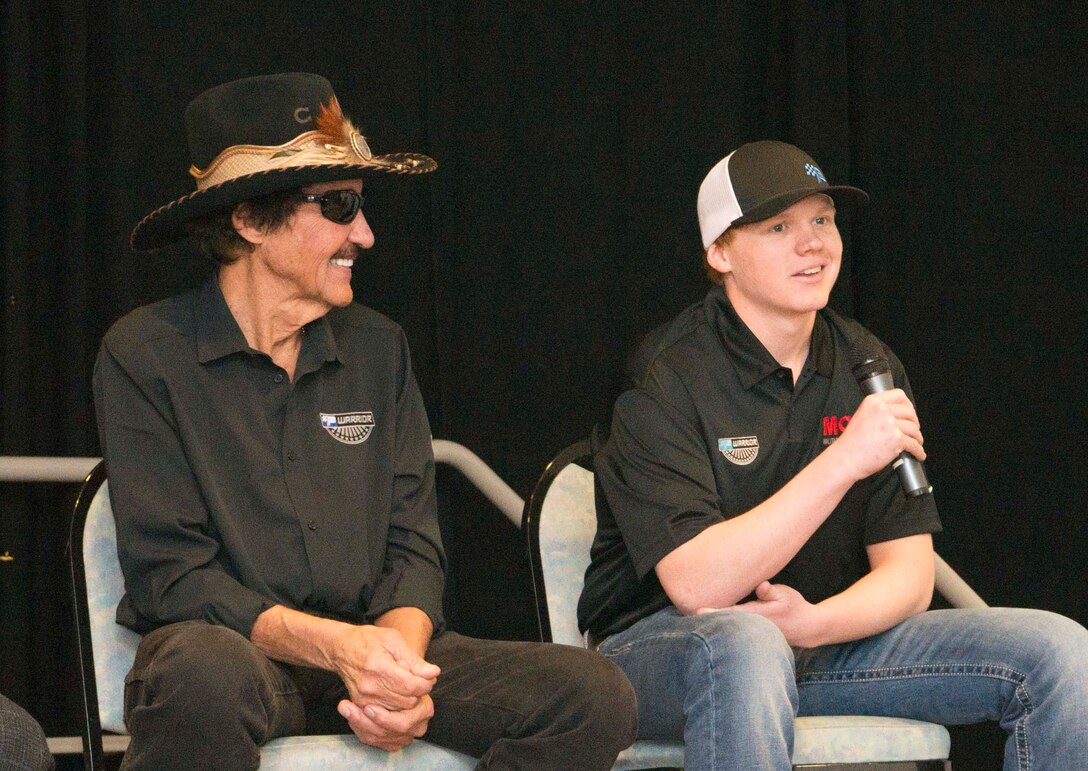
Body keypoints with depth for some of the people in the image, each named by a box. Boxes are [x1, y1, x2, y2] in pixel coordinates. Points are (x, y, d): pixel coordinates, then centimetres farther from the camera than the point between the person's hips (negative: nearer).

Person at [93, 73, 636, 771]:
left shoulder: (378, 348, 13)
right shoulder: (145, 354, -2)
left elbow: (414, 548, 8)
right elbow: (171, 575, -9)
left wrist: (400, 655, -15)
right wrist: (334, 646, -24)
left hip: (371, 645, 5)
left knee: (597, 697, -19)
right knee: (205, 675, -43)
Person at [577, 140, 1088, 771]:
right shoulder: (665, 378, -14)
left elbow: (908, 573, 0)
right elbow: (696, 586, -24)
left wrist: (815, 622, -22)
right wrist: (845, 461, -29)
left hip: (825, 643, 6)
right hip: (660, 644, -6)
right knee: (743, 646, -42)